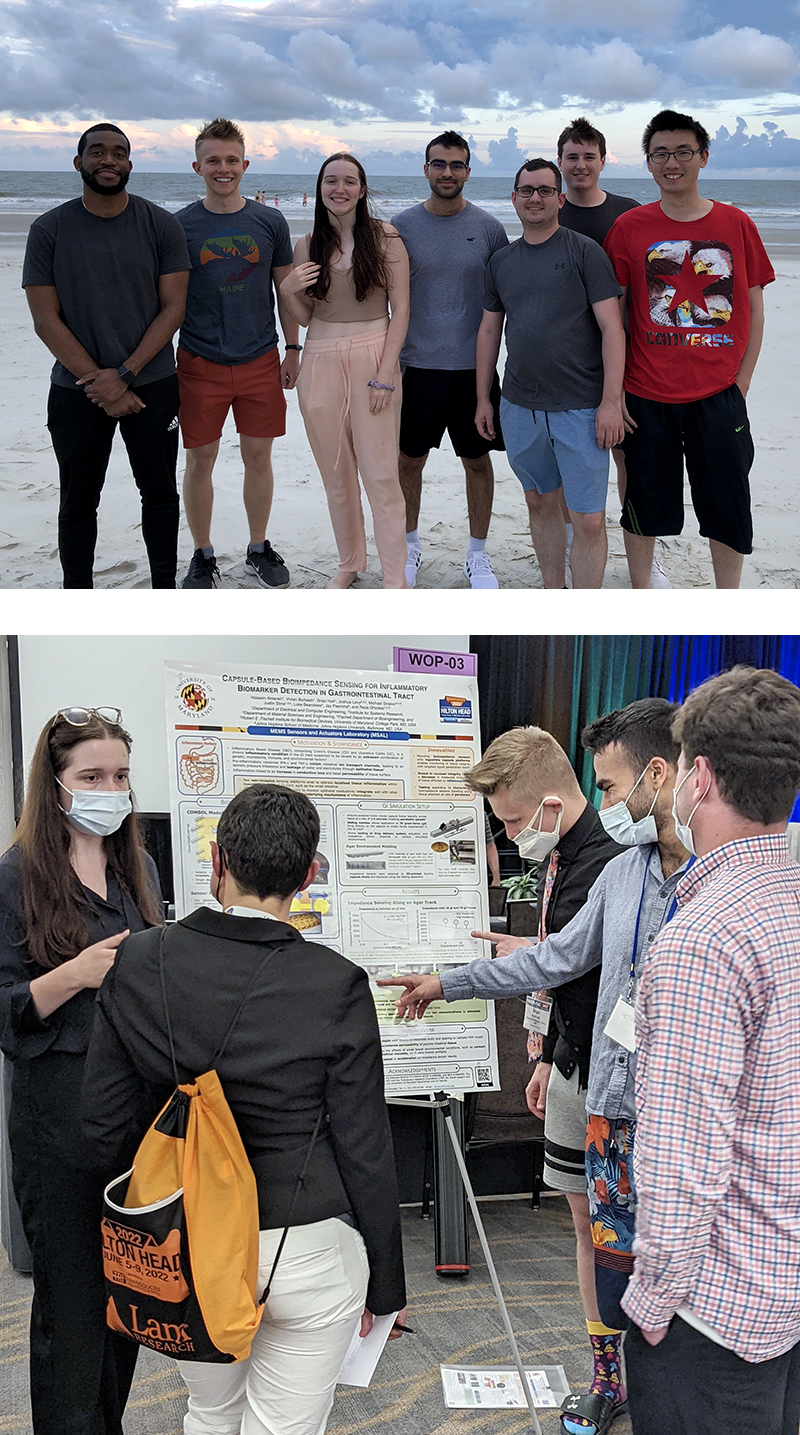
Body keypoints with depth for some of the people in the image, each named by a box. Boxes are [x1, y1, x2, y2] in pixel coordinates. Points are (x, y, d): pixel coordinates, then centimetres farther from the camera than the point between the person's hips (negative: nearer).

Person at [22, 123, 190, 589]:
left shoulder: (161, 226, -1)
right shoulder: (50, 230, -2)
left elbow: (173, 309, -4)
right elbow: (46, 320, -5)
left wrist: (123, 375, -14)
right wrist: (99, 383, -12)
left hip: (152, 382, 0)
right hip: (76, 389, 0)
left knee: (160, 492, 9)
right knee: (79, 501, 7)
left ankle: (165, 590, 24)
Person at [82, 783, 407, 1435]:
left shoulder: (139, 963, -9)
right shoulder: (337, 984, -17)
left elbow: (106, 1124, -2)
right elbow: (365, 1151, -11)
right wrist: (386, 1284, 2)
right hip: (306, 1252, -3)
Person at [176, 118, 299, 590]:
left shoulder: (270, 223, 4)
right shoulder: (180, 226, -1)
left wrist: (293, 350, 7)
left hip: (260, 361, 1)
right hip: (200, 363, -1)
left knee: (259, 457, 8)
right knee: (200, 460, 5)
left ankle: (259, 550, 24)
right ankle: (203, 555, 19)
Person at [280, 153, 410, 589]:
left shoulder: (386, 238, -2)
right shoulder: (307, 246, 7)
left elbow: (400, 309, -3)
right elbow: (304, 317, 13)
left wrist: (385, 372, -10)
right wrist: (288, 291, -8)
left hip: (374, 356, -3)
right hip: (321, 362, 3)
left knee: (380, 474, -6)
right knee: (336, 473, 10)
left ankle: (395, 578, 1)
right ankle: (350, 562, 27)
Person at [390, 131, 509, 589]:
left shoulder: (488, 227, 1)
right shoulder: (402, 225, 1)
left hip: (474, 365, 0)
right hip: (415, 364, 0)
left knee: (477, 461, 6)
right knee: (409, 461, 8)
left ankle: (478, 554, 20)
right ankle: (410, 546, 27)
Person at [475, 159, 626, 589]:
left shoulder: (584, 252, -4)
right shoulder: (501, 261, 12)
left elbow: (612, 328, -8)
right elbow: (489, 330, 19)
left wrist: (611, 401, -14)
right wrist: (483, 398, 16)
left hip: (580, 408, -5)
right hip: (520, 405, 5)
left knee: (589, 521, -6)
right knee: (540, 504, 15)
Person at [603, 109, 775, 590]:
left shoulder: (736, 224, 3)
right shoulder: (630, 227, 1)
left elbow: (754, 310, 7)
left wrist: (741, 384, -1)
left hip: (718, 394, 1)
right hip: (647, 396, 0)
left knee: (728, 508, 5)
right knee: (643, 505, 8)